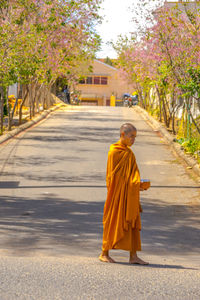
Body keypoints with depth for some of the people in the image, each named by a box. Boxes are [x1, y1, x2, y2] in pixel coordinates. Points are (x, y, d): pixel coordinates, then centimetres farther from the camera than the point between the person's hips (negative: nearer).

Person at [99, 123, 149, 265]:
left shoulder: (129, 153, 14)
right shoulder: (114, 151, -11)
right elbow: (114, 175, -12)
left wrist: (138, 184, 0)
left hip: (130, 195, 8)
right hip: (118, 193, -8)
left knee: (133, 224, 3)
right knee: (114, 222, -1)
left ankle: (133, 256, 4)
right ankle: (104, 253, 11)